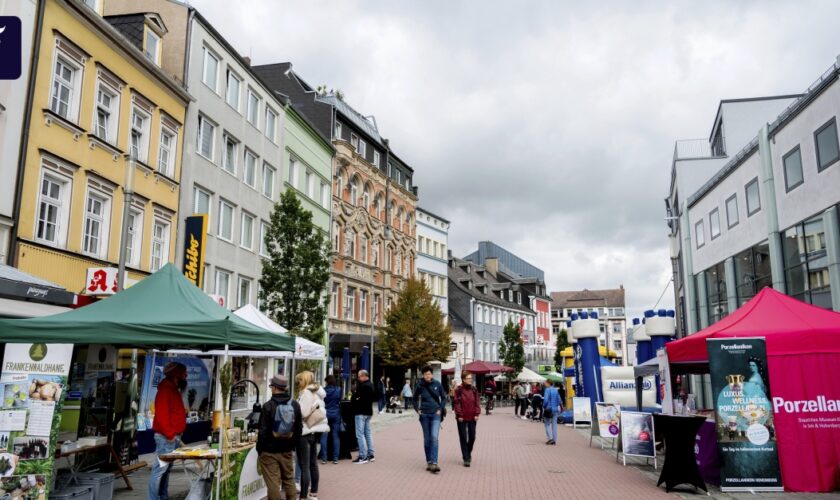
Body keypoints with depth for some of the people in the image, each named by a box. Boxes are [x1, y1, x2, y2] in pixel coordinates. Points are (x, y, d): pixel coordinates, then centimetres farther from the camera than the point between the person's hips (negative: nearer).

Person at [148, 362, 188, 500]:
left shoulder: (174, 390, 17)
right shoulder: (165, 390, -13)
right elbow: (161, 414, -21)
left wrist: (177, 435, 16)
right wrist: (170, 434, -20)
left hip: (174, 436, 10)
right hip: (166, 437, -10)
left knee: (166, 469, 13)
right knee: (160, 469, -7)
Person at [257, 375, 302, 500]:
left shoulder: (268, 406, -14)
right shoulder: (295, 405, 2)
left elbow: (263, 431, -12)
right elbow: (299, 428, 8)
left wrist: (259, 449, -2)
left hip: (269, 451, -5)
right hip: (287, 451, 5)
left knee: (273, 484, 1)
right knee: (289, 480, 16)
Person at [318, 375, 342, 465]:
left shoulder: (324, 390, -7)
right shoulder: (339, 390, -2)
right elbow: (340, 402, 7)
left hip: (325, 414, -1)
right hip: (336, 414, 2)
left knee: (324, 436, 5)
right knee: (335, 436, 6)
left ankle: (324, 458, 3)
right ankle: (335, 458, 6)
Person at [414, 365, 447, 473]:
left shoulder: (437, 384, -3)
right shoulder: (420, 386, -1)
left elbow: (443, 398, 9)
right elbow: (415, 399, 15)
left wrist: (440, 409, 0)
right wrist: (417, 409, 5)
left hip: (435, 415, -1)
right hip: (424, 415, 1)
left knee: (434, 437, -14)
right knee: (427, 439, 8)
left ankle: (434, 463, -16)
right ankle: (429, 462, 20)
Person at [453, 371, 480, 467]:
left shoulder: (474, 389, 5)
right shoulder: (458, 390, -7)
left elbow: (477, 402, 6)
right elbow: (456, 403, -8)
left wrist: (477, 414, -2)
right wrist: (459, 415, -12)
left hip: (472, 417, 4)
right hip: (462, 418, -3)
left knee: (472, 437, 8)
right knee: (463, 438, 1)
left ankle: (468, 452, 33)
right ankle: (466, 458, 7)